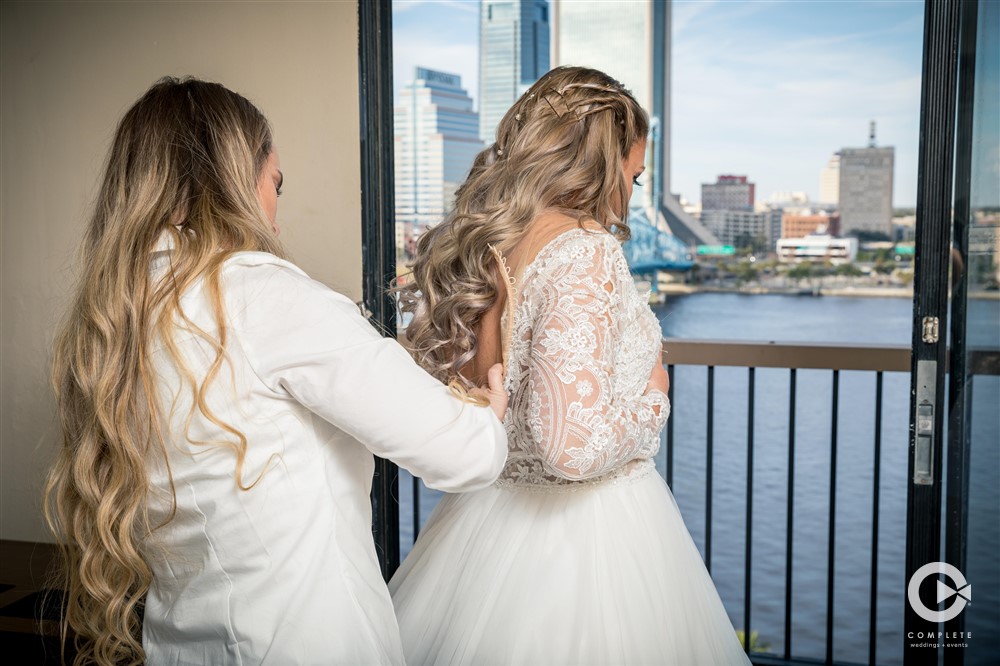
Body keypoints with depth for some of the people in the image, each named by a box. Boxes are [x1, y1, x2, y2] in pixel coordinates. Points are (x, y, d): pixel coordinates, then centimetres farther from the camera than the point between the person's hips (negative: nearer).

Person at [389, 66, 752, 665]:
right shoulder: (585, 252, -22)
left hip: (483, 513, 8)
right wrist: (653, 395, -11)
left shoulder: (467, 245, 1)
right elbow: (576, 445, -29)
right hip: (587, 533, -7)